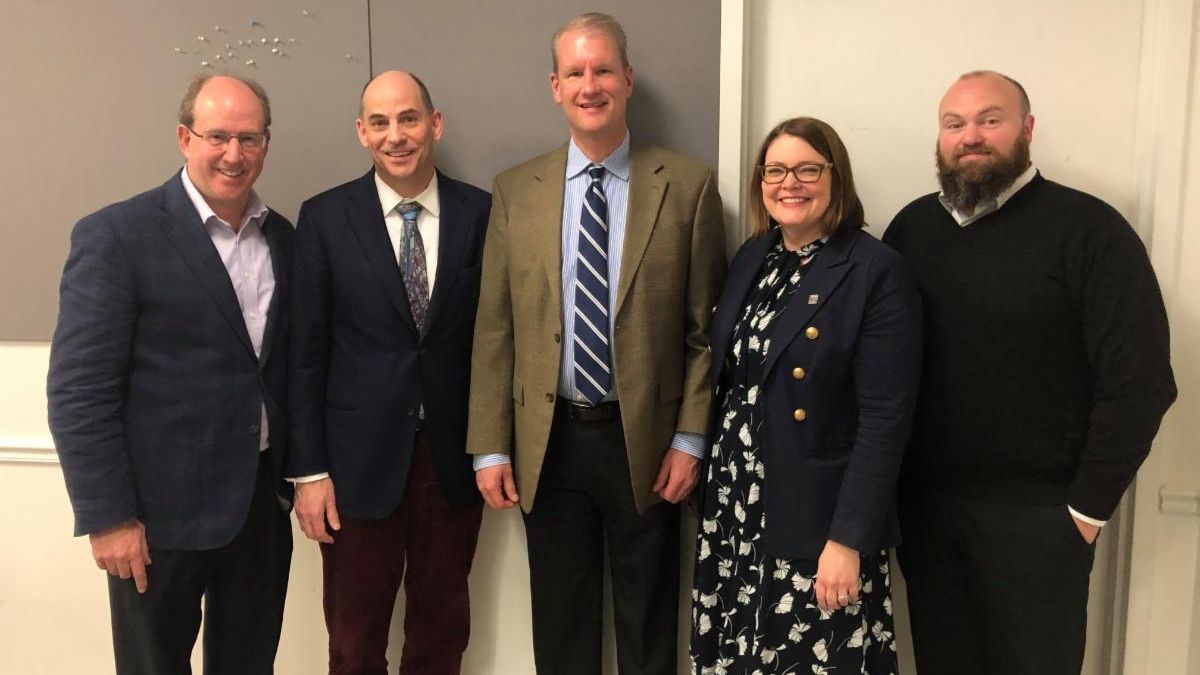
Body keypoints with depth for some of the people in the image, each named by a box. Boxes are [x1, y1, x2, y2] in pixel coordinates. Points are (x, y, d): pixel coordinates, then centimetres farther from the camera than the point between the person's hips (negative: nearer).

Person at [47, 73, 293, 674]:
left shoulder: (282, 238, 6)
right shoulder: (115, 237, -11)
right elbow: (78, 392, -13)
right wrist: (107, 517, -14)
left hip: (263, 500, 5)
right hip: (161, 512, -5)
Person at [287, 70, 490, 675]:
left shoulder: (481, 213, -1)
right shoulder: (324, 218, -3)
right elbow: (305, 352, -3)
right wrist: (308, 470, -5)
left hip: (456, 457, 1)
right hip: (361, 459, -1)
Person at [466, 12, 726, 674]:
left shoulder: (687, 185, -3)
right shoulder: (515, 190, 2)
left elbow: (705, 327, -2)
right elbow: (493, 328, 1)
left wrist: (691, 439, -6)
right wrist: (490, 447, -1)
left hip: (645, 440, -1)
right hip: (547, 441, 2)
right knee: (560, 621, 17)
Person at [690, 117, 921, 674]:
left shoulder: (876, 272, -12)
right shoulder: (752, 258, 8)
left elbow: (885, 419, -16)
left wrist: (848, 539, -18)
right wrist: (705, 474, 8)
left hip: (814, 520, -6)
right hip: (731, 510, 6)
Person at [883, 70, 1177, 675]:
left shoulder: (1088, 229, -8)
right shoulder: (911, 226, 5)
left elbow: (1138, 379, -11)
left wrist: (1088, 505, -10)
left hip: (1035, 513, -4)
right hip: (923, 504, 4)